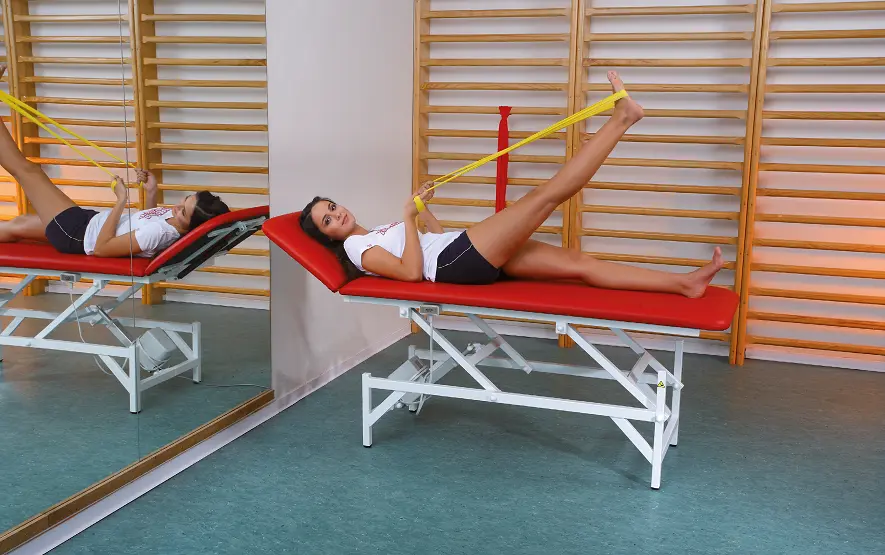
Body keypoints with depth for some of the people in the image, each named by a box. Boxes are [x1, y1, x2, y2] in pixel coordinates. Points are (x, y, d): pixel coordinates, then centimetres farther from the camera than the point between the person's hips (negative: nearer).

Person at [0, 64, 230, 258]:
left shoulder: (159, 233, -40)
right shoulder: (175, 222, -14)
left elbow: (101, 248, -32)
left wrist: (122, 200, -30)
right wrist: (151, 192, -6)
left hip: (77, 234, -8)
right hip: (92, 222, 8)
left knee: (25, 169, 2)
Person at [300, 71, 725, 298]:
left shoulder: (377, 232, 28)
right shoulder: (356, 248, 0)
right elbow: (412, 271, -16)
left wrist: (424, 209, 20)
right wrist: (409, 219, -12)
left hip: (472, 257, 9)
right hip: (458, 264, -9)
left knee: (576, 262, -5)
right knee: (544, 196, -18)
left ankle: (684, 283, -8)